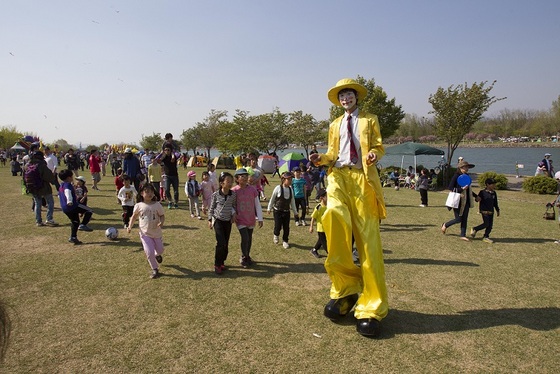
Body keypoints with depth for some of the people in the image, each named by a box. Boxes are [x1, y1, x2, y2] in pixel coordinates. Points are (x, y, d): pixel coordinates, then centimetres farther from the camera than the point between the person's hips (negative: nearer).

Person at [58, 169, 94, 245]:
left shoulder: (61, 186, 18)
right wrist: (69, 201, -48)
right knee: (89, 211, -3)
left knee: (75, 222, 19)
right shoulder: (68, 185, -13)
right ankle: (83, 225, -12)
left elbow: (59, 196, 33)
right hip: (73, 206, -10)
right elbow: (67, 192, -34)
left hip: (65, 208, 10)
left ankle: (73, 237, 17)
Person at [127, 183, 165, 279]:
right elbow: (134, 216, 7)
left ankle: (157, 255, 54)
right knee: (149, 252, -11)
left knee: (160, 250, 15)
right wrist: (130, 226, -5)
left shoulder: (157, 205, -8)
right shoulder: (139, 206, -7)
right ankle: (155, 269, 11)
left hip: (157, 232, 1)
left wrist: (161, 222, -22)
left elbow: (162, 216, -2)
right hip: (145, 233, -1)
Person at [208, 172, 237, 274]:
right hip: (218, 221, -3)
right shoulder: (215, 194, -10)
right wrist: (210, 220, 1)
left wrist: (233, 214, -5)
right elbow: (211, 208, 1)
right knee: (221, 243, -13)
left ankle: (222, 262, 28)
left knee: (226, 244, 8)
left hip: (228, 221, 3)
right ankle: (217, 265, 2)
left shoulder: (233, 195, -4)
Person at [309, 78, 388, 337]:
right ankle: (345, 288, -12)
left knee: (368, 239, -8)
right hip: (338, 175, 2)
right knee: (334, 215, -29)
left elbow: (379, 146, 11)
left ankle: (371, 309, 1)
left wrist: (374, 154, -12)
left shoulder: (369, 120, 19)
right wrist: (321, 158, 1)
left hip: (363, 177, -2)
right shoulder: (335, 125, 27)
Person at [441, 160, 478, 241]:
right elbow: (450, 188, -18)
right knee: (458, 219, -2)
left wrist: (476, 196, 22)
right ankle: (445, 225, 22)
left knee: (464, 219, 8)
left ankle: (463, 235, 16)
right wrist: (461, 189, -24)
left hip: (466, 202, 7)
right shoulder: (456, 176, -13)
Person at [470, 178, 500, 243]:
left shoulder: (494, 193, 11)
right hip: (484, 211, -6)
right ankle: (474, 229, 10)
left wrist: (497, 210, 21)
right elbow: (478, 199, -3)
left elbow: (495, 203, 19)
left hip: (491, 211, 6)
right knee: (486, 224, -10)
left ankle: (486, 237, 14)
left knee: (490, 225, 4)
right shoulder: (483, 192, -6)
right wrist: (478, 199, -27)